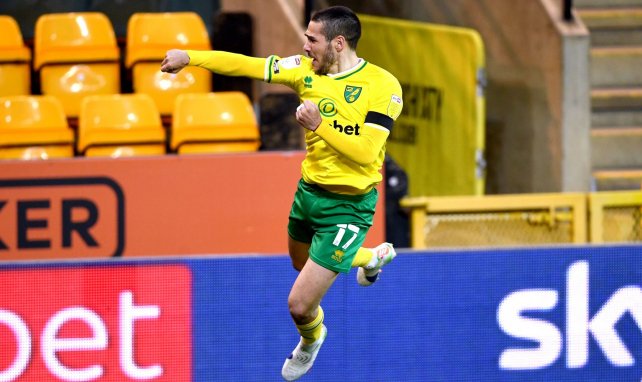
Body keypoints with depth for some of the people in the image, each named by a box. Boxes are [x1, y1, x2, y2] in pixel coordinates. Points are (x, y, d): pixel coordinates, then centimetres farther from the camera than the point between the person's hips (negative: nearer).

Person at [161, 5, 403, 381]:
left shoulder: (382, 86, -21)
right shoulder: (306, 70, -6)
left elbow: (366, 152, -26)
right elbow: (246, 64, -5)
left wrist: (319, 125, -32)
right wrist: (189, 57, -10)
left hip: (348, 206, -7)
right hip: (309, 191, 7)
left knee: (299, 304, -6)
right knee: (301, 261, 33)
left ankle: (312, 338, 33)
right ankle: (373, 257, 60)